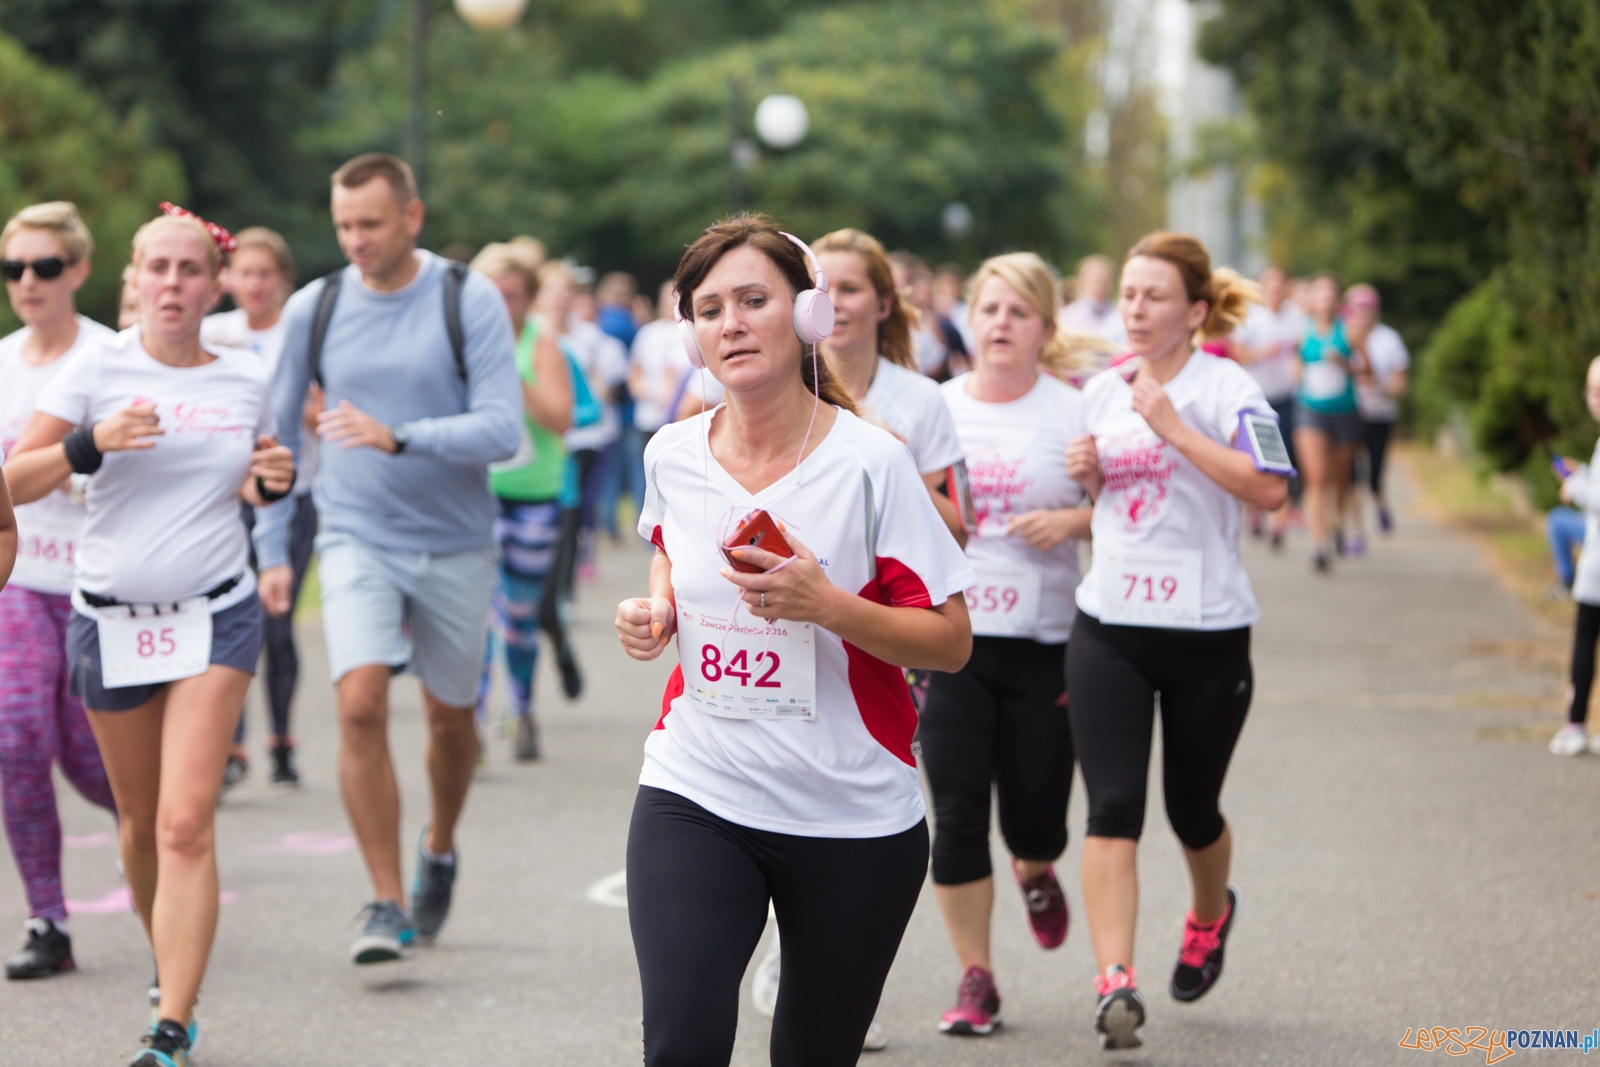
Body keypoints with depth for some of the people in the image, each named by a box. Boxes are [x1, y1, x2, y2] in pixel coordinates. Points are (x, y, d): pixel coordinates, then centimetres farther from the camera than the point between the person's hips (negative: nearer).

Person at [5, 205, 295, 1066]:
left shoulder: (245, 379, 4)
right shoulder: (99, 366, -4)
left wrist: (271, 482, -2)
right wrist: (90, 442, -22)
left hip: (215, 616, 0)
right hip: (111, 621, 0)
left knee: (186, 825, -13)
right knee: (141, 821, 13)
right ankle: (168, 971, 39)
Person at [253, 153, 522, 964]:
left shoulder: (469, 302, -8)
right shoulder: (313, 309, -1)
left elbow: (502, 429, -15)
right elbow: (278, 433, 10)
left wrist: (398, 437, -29)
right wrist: (271, 548, 7)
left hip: (455, 546, 0)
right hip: (356, 541, 0)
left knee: (450, 716, 12)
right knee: (361, 705, -17)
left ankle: (440, 850, 41)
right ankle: (387, 904, -12)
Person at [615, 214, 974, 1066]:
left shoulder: (869, 461, -10)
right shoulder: (672, 455, 2)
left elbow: (951, 641, -9)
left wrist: (826, 604, -23)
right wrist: (657, 609, 5)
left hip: (854, 819, -2)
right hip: (695, 796, 2)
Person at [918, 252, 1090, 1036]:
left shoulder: (1074, 413, 0)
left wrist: (1071, 522, -16)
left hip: (1043, 646, -1)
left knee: (1034, 816, 1)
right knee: (957, 815, -5)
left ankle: (1036, 872, 40)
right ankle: (975, 979, 7)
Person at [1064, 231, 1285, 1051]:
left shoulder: (1226, 387, -9)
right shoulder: (1101, 392, 9)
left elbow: (1268, 490, -23)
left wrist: (1172, 425, -25)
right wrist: (1087, 476, 1)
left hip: (1207, 631, -3)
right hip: (1108, 628, 3)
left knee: (1191, 808, 12)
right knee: (1112, 805, -12)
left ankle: (1210, 914, 45)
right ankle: (1114, 982, -18)